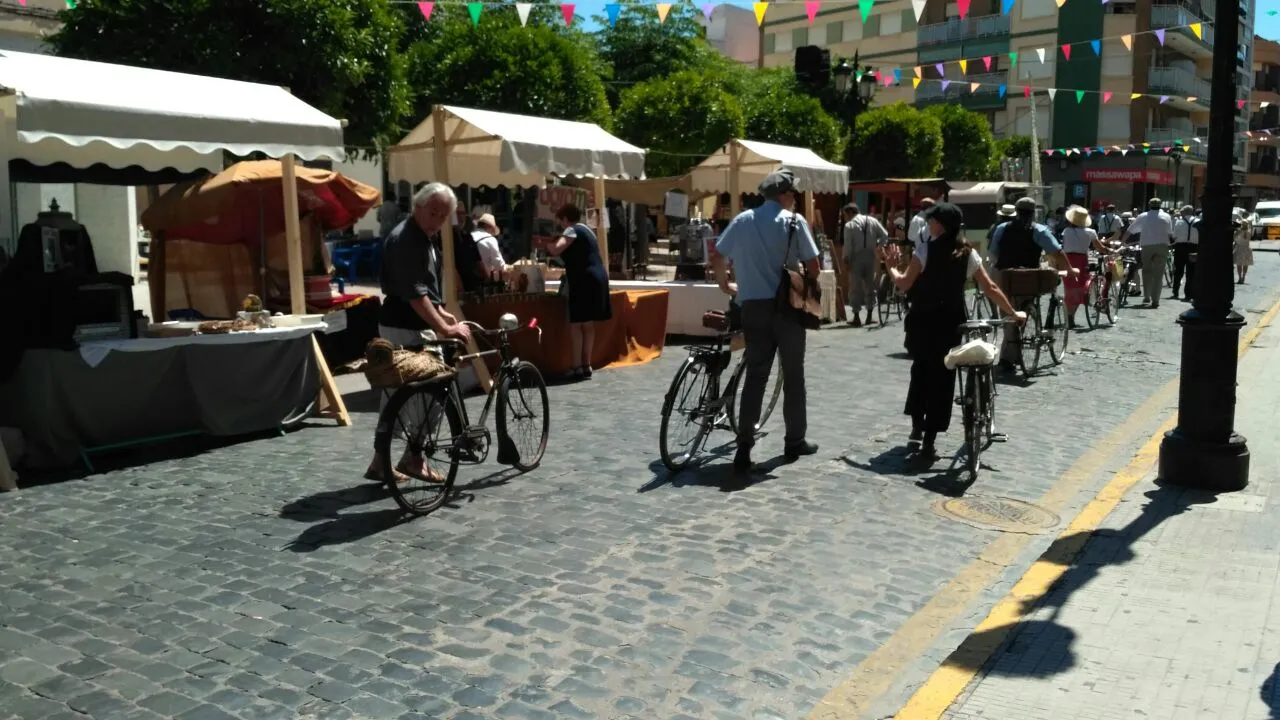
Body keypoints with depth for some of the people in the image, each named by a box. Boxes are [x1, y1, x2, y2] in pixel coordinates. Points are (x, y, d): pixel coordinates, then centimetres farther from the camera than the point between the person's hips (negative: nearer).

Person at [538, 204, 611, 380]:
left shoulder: (572, 230, -7)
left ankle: (578, 367, -8)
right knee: (588, 324, 12)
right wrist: (550, 245, 21)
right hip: (595, 279, 9)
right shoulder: (585, 230, 22)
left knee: (576, 324, -6)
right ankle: (586, 366, 15)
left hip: (583, 282, -9)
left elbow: (556, 250, -20)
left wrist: (545, 244, 1)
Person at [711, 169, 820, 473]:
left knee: (755, 376, 5)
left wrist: (725, 285, 23)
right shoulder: (794, 221, -4)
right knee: (793, 375, 11)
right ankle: (794, 441, 20)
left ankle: (744, 447, -2)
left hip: (753, 306, 3)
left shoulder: (742, 220, 6)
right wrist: (811, 288, 13)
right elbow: (813, 265, -7)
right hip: (787, 307, -3)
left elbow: (717, 259, 7)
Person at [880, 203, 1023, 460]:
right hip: (950, 323, 2)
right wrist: (1013, 313, 16)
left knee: (920, 371, 19)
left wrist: (891, 266, 10)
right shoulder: (968, 254, 4)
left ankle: (917, 431, 22)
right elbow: (990, 289, 6)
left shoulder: (925, 249, -7)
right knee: (942, 377, 6)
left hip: (922, 321, -1)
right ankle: (929, 441, 4)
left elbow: (904, 283, -9)